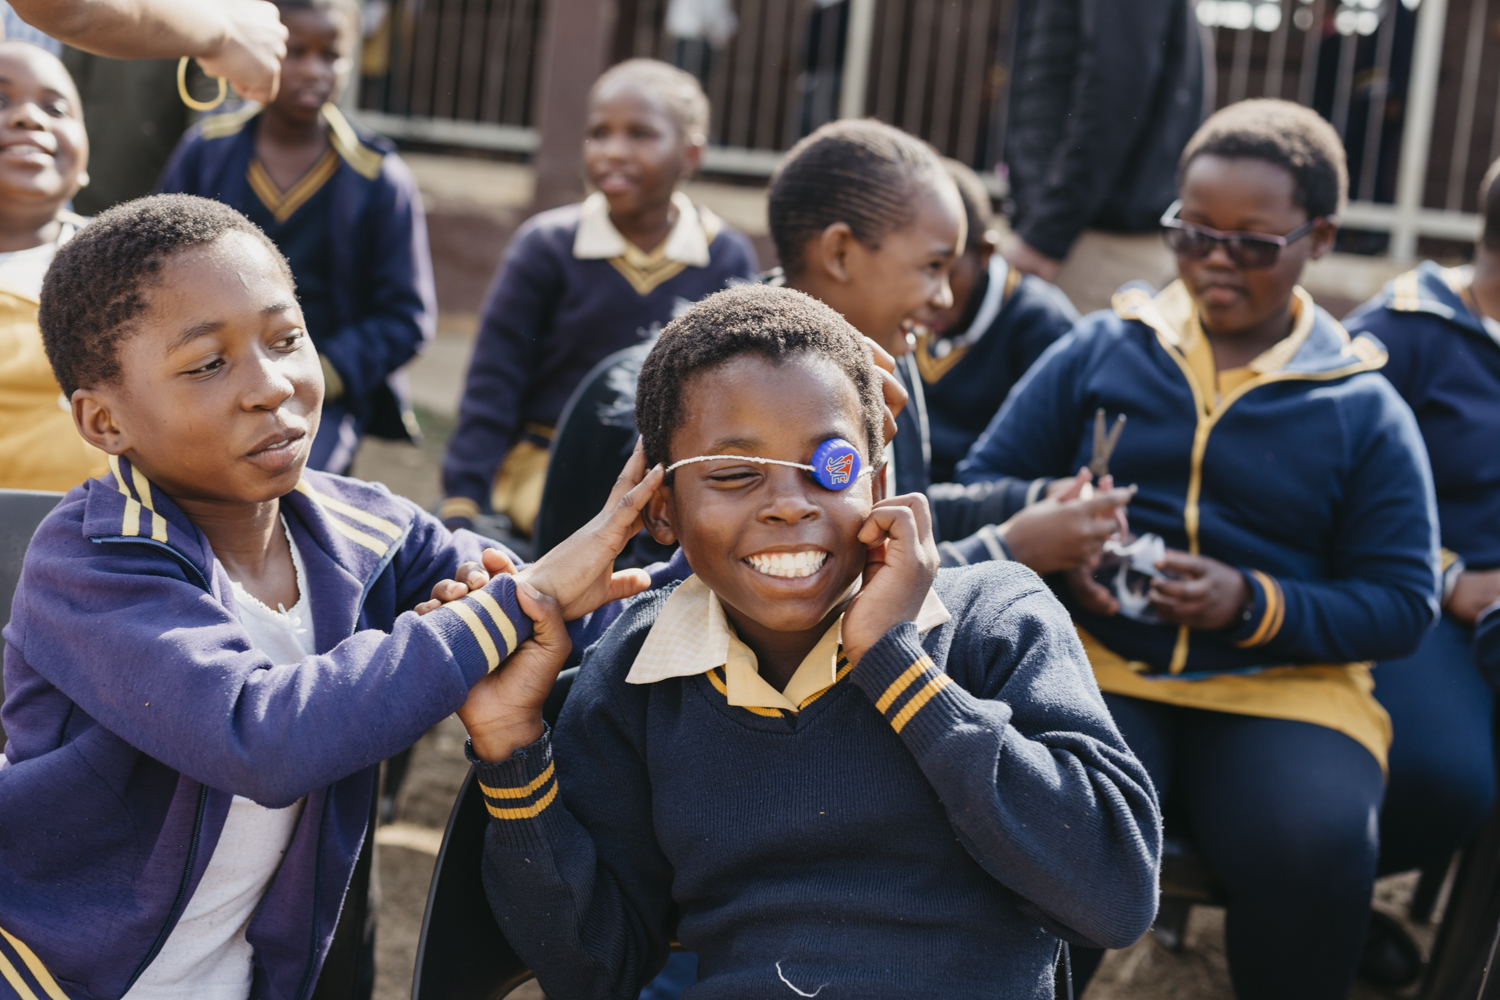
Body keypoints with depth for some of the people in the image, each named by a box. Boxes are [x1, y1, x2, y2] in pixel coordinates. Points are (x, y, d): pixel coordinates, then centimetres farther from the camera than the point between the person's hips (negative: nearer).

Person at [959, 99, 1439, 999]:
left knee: (1318, 850, -31)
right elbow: (984, 482, 14)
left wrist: (1255, 606, -12)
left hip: (1285, 692, 0)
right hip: (1100, 666, 0)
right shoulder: (1102, 349, 12)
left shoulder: (1365, 409, 8)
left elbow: (1403, 603, 5)